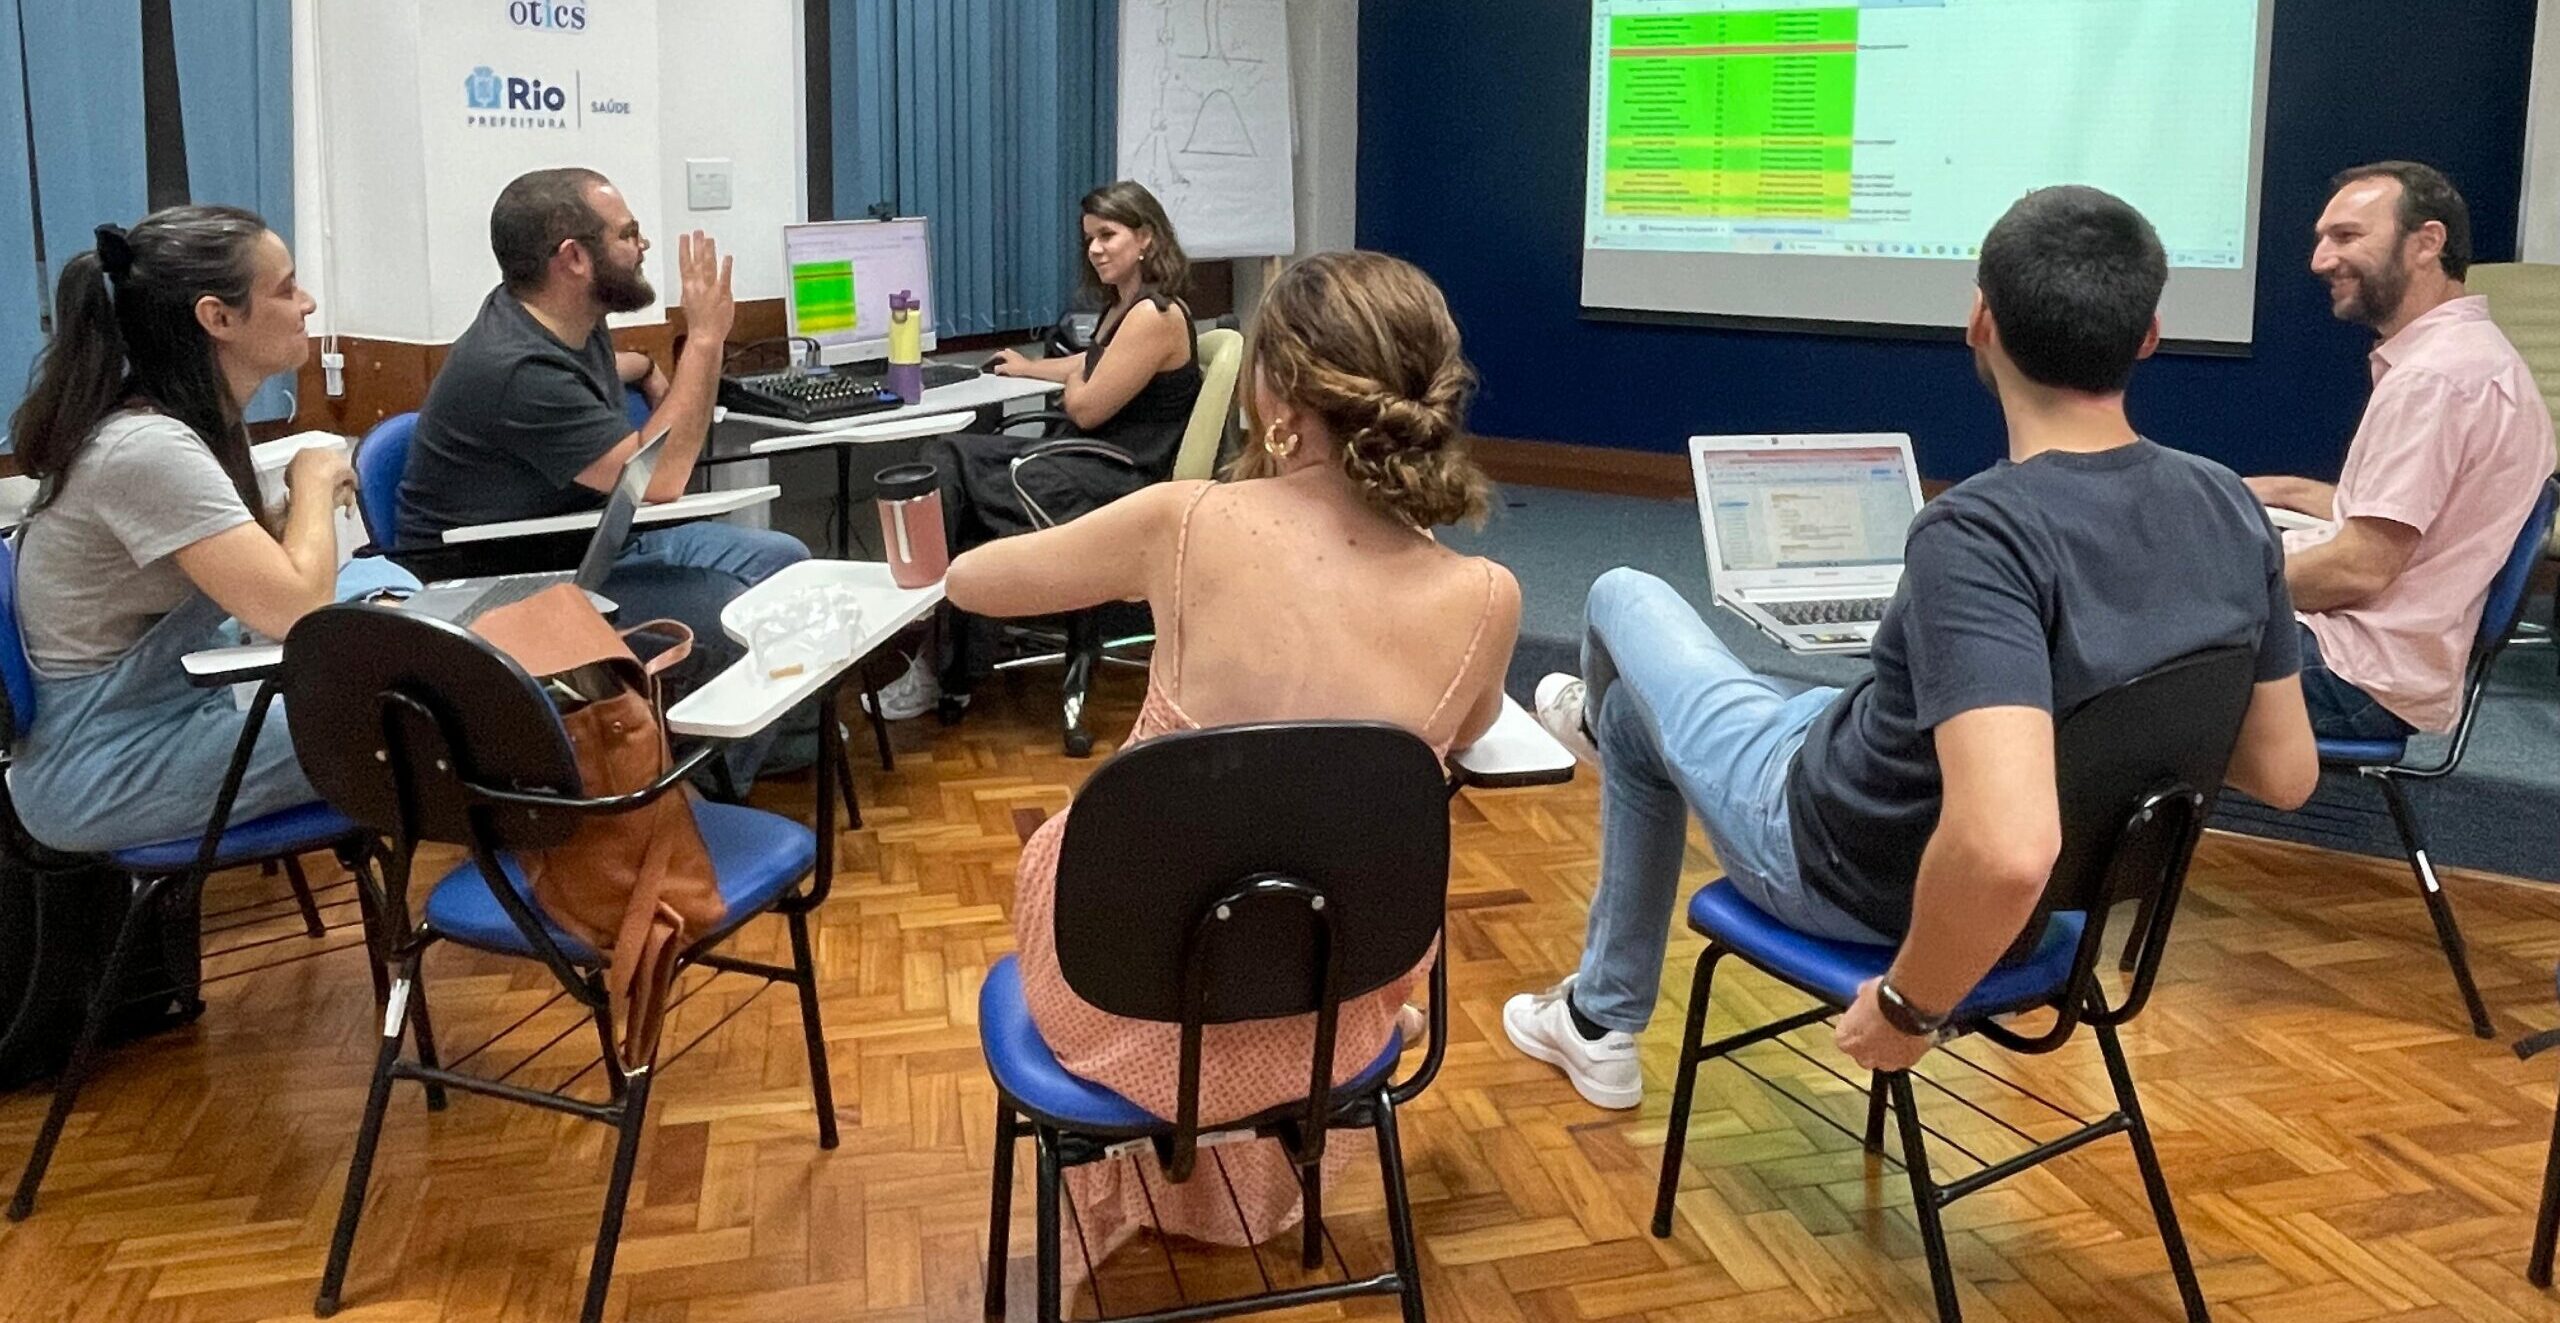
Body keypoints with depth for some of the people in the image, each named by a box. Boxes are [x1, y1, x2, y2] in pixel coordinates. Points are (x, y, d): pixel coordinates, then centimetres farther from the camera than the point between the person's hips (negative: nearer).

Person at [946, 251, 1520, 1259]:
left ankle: (1160, 1176, 56)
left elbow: (967, 579, -2)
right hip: (1326, 1019, 2)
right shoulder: (1484, 601, -18)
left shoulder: (1188, 524, -22)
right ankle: (1247, 1182, 57)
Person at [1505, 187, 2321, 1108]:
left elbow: (2005, 850, -48)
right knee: (1635, 714, 30)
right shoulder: (2231, 511, -13)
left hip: (1853, 877, -7)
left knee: (1625, 599, 17)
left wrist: (1907, 1004, -30)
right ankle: (1599, 1022, 51)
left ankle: (1603, 768, 56)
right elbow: (2286, 773, -2)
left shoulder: (1980, 534, -37)